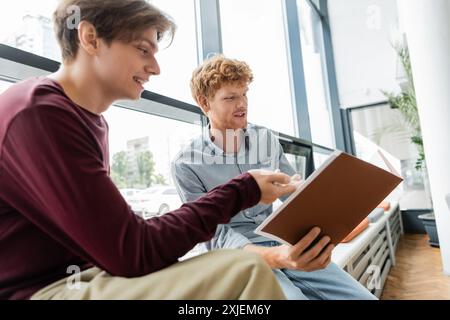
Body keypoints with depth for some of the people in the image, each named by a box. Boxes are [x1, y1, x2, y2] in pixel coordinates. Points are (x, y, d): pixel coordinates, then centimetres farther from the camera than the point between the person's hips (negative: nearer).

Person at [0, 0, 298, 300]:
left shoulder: (90, 119, 10)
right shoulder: (39, 112, -19)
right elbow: (133, 252, -21)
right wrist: (243, 191, -14)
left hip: (80, 276, 8)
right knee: (246, 273, -24)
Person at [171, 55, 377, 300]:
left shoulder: (266, 139, 3)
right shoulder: (186, 165, -11)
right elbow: (219, 236, -16)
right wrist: (277, 258, -34)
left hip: (280, 243, 5)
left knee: (363, 296, -5)